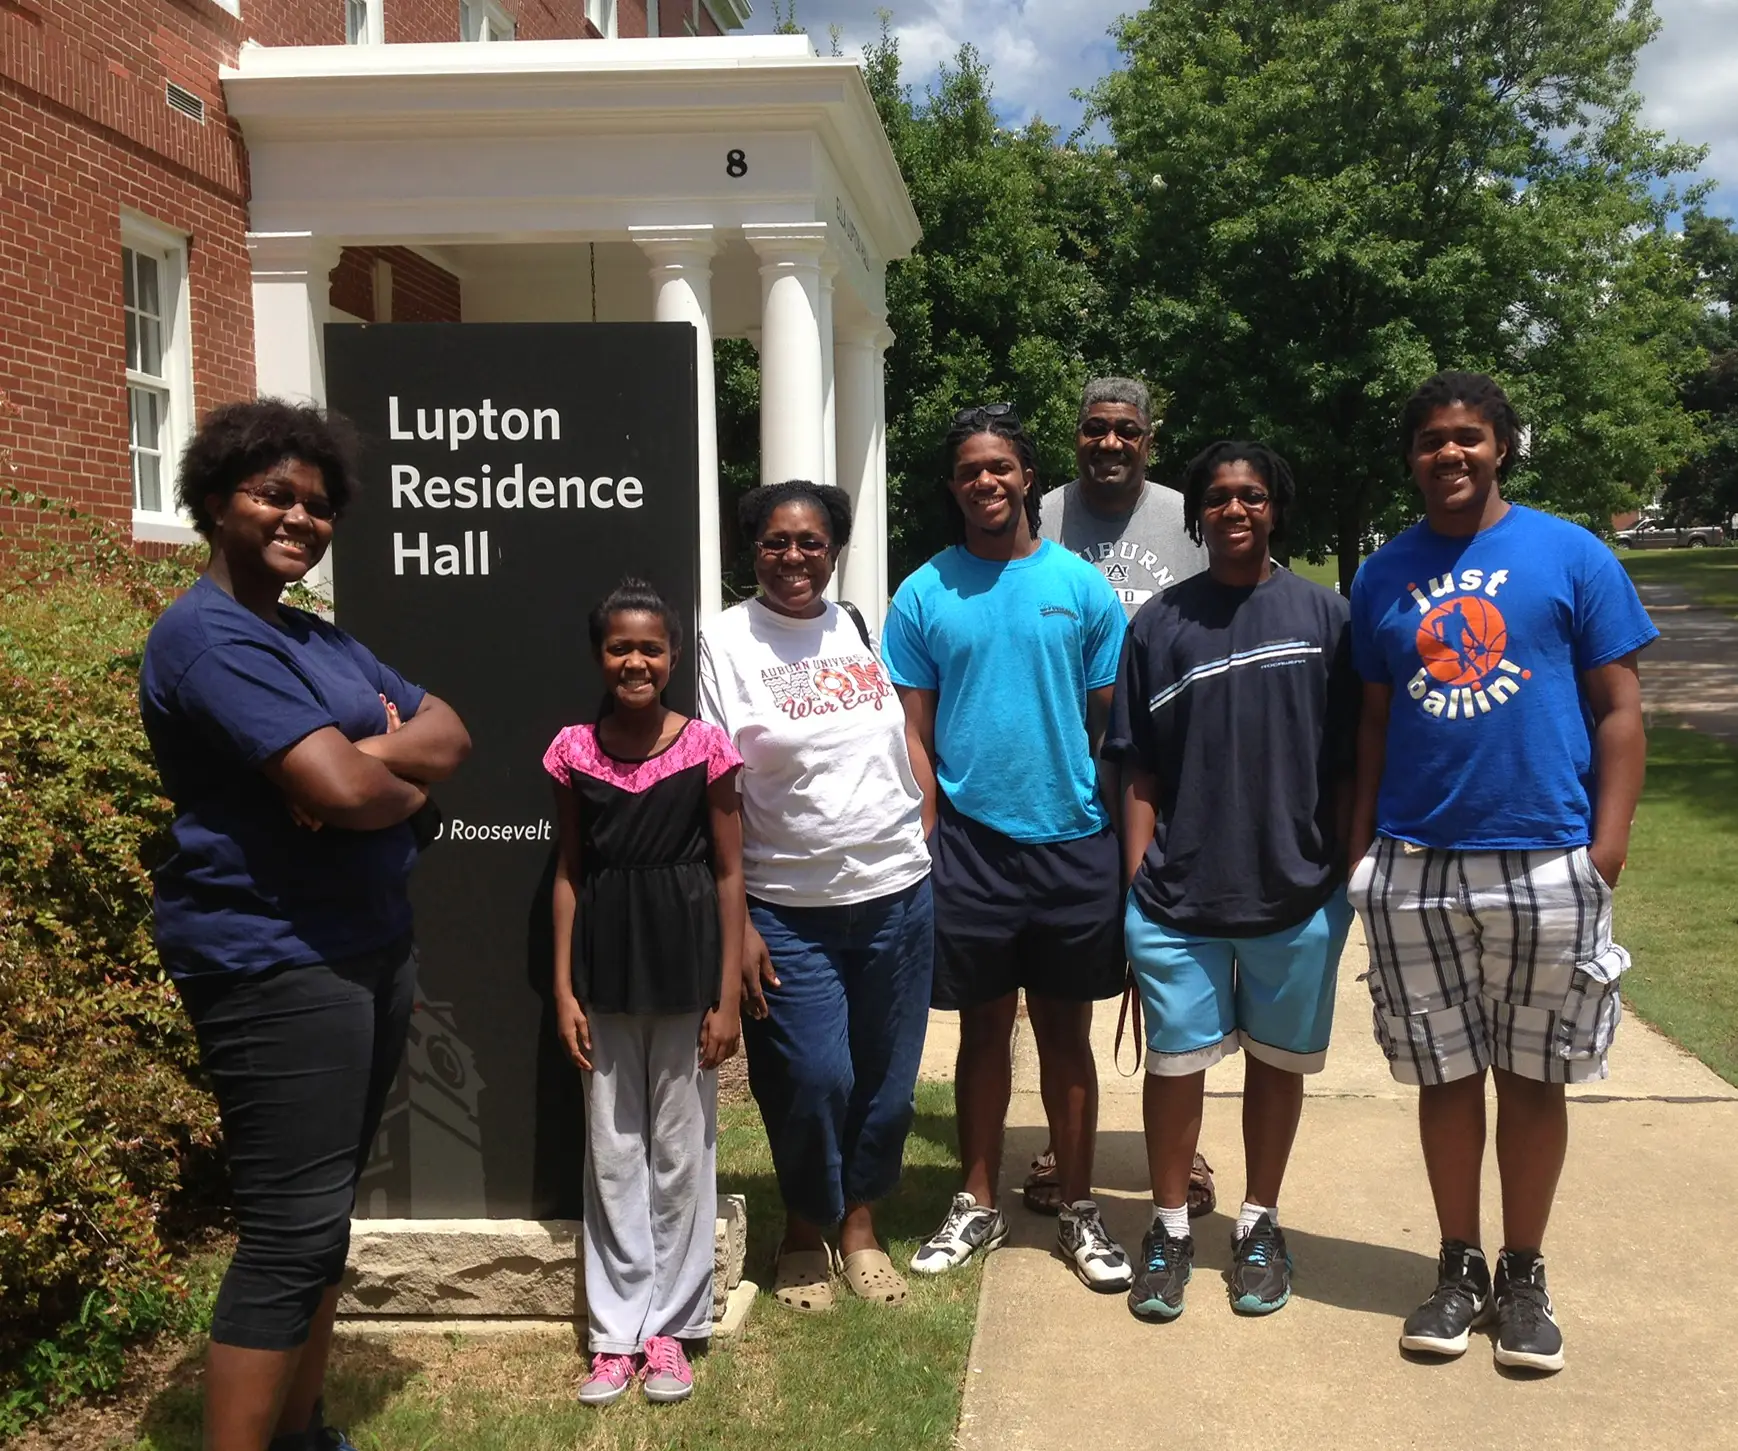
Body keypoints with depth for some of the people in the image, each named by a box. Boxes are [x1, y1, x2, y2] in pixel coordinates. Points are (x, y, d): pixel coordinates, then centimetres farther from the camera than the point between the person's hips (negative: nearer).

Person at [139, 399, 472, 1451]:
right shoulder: (208, 637, -14)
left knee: (328, 1209, 16)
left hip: (373, 948, 9)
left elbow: (451, 733, 9)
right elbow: (346, 792, -25)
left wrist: (370, 757, -12)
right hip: (274, 960, -9)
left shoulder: (320, 638, 16)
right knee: (291, 1229, -6)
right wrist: (407, 778, -3)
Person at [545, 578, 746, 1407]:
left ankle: (669, 1326, 22)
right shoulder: (573, 751, 0)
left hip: (685, 976, -2)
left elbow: (728, 874, -2)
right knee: (612, 1157, 10)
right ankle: (615, 1332, 20)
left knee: (681, 1153, 9)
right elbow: (568, 873, 5)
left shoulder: (705, 748, -5)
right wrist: (563, 990, 1)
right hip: (605, 978, 2)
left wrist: (728, 995, -5)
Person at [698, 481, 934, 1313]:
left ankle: (860, 1225, 30)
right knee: (814, 1079, -6)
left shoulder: (864, 628, 6)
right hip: (789, 908, -4)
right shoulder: (727, 642, -5)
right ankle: (803, 1232, 20)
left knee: (887, 1079, 10)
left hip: (897, 894, 4)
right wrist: (734, 925, -11)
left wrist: (927, 848, 10)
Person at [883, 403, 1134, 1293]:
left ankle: (1078, 1212, 22)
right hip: (970, 844, 0)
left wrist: (1127, 840, 0)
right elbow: (914, 737, 1)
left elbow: (1112, 723, 3)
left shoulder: (1081, 585, 1)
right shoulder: (924, 595, 1)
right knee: (983, 1030, 11)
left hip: (1073, 843, 0)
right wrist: (928, 850, -6)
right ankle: (978, 1206, 25)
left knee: (1066, 1033, 10)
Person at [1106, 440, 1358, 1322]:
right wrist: (1136, 883, -2)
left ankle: (1260, 1225, 30)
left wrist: (1346, 873, 0)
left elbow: (1346, 763, 3)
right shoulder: (1160, 623, 2)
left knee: (1277, 1059, 13)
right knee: (1176, 1060, 6)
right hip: (1179, 889, 0)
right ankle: (1169, 1229, 23)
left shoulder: (1323, 617, 1)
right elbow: (1140, 773, 3)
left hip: (1297, 888, 0)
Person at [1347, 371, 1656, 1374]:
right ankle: (1460, 1267, 26)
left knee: (1533, 1080, 9)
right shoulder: (1385, 576, 8)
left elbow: (1619, 709, -1)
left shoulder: (1571, 556, -1)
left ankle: (1524, 1275, 24)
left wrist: (1609, 843, -9)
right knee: (1447, 1077, 11)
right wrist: (1359, 847, 6)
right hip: (1414, 871, 2)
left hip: (1546, 866, -2)